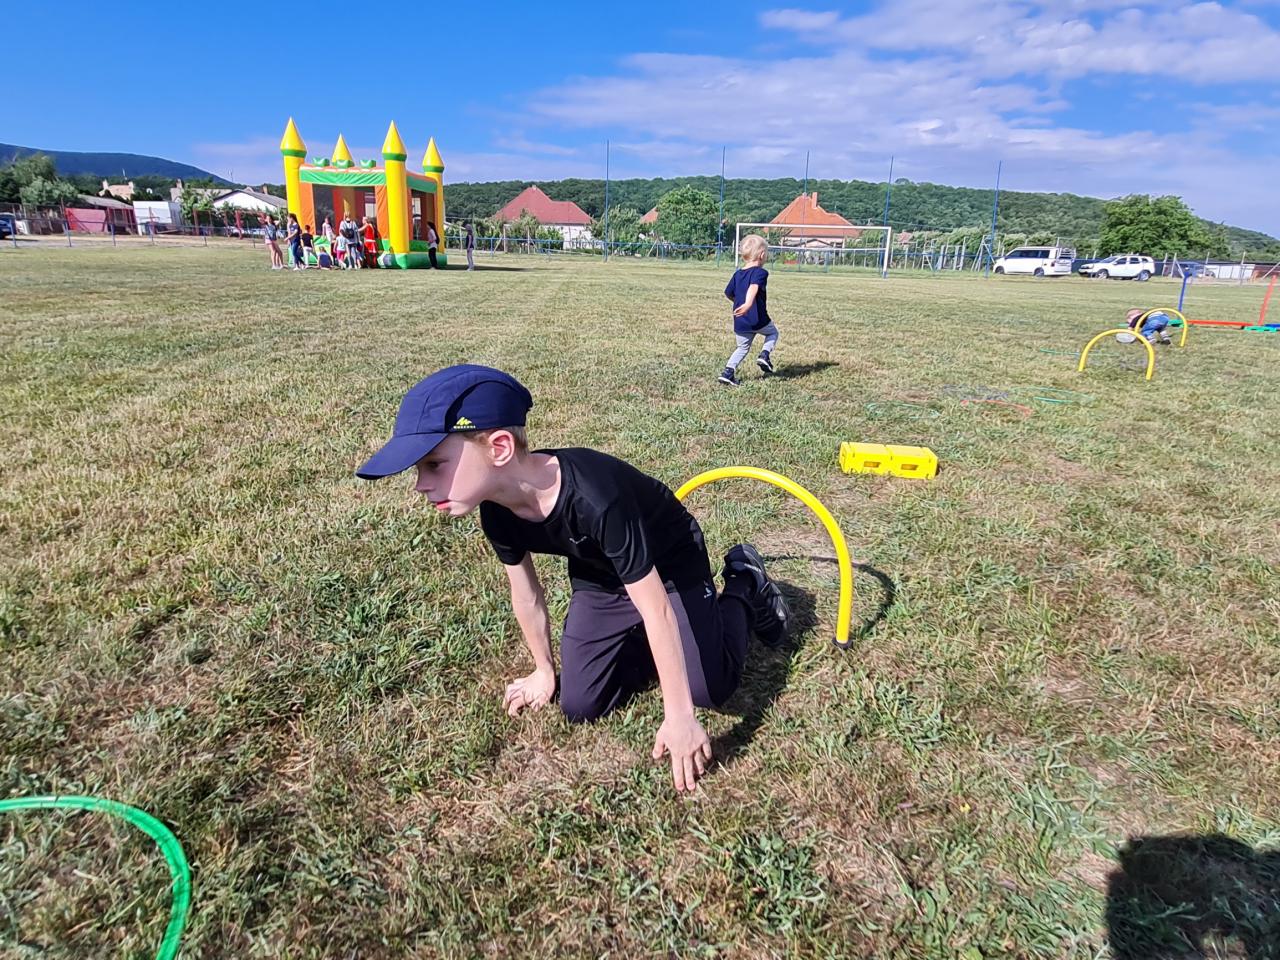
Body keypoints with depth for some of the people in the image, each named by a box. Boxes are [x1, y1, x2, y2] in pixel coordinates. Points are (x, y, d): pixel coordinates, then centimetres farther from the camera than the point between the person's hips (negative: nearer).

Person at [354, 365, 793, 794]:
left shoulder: (594, 497, -43)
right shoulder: (497, 512, -21)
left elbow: (654, 606, -36)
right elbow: (526, 593, -2)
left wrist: (679, 717, -30)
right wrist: (544, 671, 11)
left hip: (671, 563, -5)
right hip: (600, 578, 5)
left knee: (709, 689, -13)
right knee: (579, 706, -1)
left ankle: (744, 585, 14)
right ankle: (646, 645, 23)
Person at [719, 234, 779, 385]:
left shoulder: (737, 274, 10)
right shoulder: (760, 272, -10)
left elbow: (728, 293, 18)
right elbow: (754, 287, -30)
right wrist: (748, 303, -46)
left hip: (739, 323, 5)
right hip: (758, 320, -5)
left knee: (742, 348, 19)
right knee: (773, 333, 23)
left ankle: (728, 372, 3)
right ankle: (765, 355, 2)